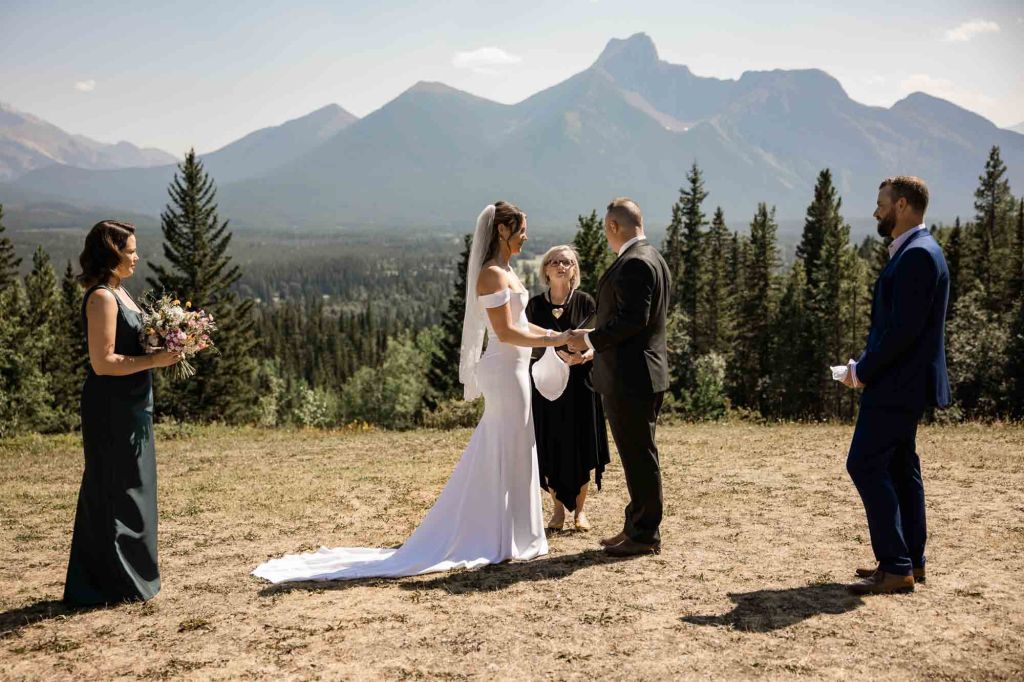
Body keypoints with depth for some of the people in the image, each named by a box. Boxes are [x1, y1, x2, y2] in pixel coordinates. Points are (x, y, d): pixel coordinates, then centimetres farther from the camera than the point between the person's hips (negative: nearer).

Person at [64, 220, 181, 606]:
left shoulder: (118, 291, 13)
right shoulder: (102, 298, -16)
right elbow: (103, 362, -21)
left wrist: (161, 352, 6)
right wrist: (154, 360, -19)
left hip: (129, 407, 10)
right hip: (112, 410, -10)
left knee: (130, 490, 15)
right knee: (116, 492, -1)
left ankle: (127, 579, 26)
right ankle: (114, 584, 9)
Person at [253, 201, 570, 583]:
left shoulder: (504, 272, 16)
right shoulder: (492, 274, -15)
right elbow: (506, 332, -20)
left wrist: (557, 336, 11)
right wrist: (554, 340, -17)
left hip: (512, 370, 10)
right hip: (504, 370, -10)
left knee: (493, 456, 14)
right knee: (509, 455, -2)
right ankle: (503, 540, 8)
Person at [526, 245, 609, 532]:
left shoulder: (585, 302, 1)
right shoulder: (535, 305, 3)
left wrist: (585, 355, -24)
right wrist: (559, 354, -20)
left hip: (579, 384, -1)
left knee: (580, 447, 1)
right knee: (550, 448, 2)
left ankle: (579, 509, 14)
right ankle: (558, 509, 16)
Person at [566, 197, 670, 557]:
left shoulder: (633, 263, -17)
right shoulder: (652, 257, 15)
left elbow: (633, 318, -25)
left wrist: (591, 339, -15)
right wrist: (598, 337, 17)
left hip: (630, 377, -11)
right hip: (642, 373, 11)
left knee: (639, 455, -2)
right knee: (639, 455, 16)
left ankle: (645, 535, 7)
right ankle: (637, 526, 26)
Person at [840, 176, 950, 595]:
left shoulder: (917, 255, -17)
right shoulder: (914, 252, 16)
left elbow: (904, 329, -23)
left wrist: (863, 371, -15)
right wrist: (867, 365, 10)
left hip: (897, 386, -11)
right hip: (901, 383, 11)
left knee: (865, 464, -9)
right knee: (899, 467, 14)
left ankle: (895, 567, -6)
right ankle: (910, 561, 22)